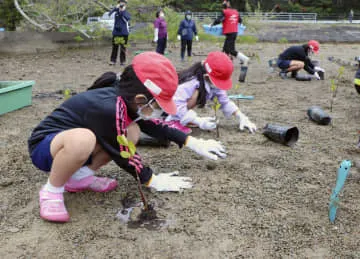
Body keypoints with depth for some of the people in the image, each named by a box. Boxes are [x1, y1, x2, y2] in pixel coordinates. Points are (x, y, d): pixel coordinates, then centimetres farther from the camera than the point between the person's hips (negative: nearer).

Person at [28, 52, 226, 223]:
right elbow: (122, 155, -19)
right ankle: (52, 191, -13)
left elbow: (153, 125, 9)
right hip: (44, 146, -8)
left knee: (132, 132, -3)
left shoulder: (124, 98, -7)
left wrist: (193, 143, 9)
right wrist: (151, 180, -5)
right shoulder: (109, 110, -32)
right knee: (82, 139, -41)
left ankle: (80, 177, 4)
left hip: (69, 145, 8)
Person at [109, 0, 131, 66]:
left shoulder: (127, 13, 3)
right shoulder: (116, 12, 8)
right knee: (114, 47, 2)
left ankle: (122, 61, 8)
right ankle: (113, 60, 8)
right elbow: (109, 14, -9)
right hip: (116, 32, 2)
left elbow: (127, 19, -17)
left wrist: (123, 11, -13)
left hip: (124, 33, -2)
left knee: (123, 48, 0)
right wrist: (116, 8, -14)